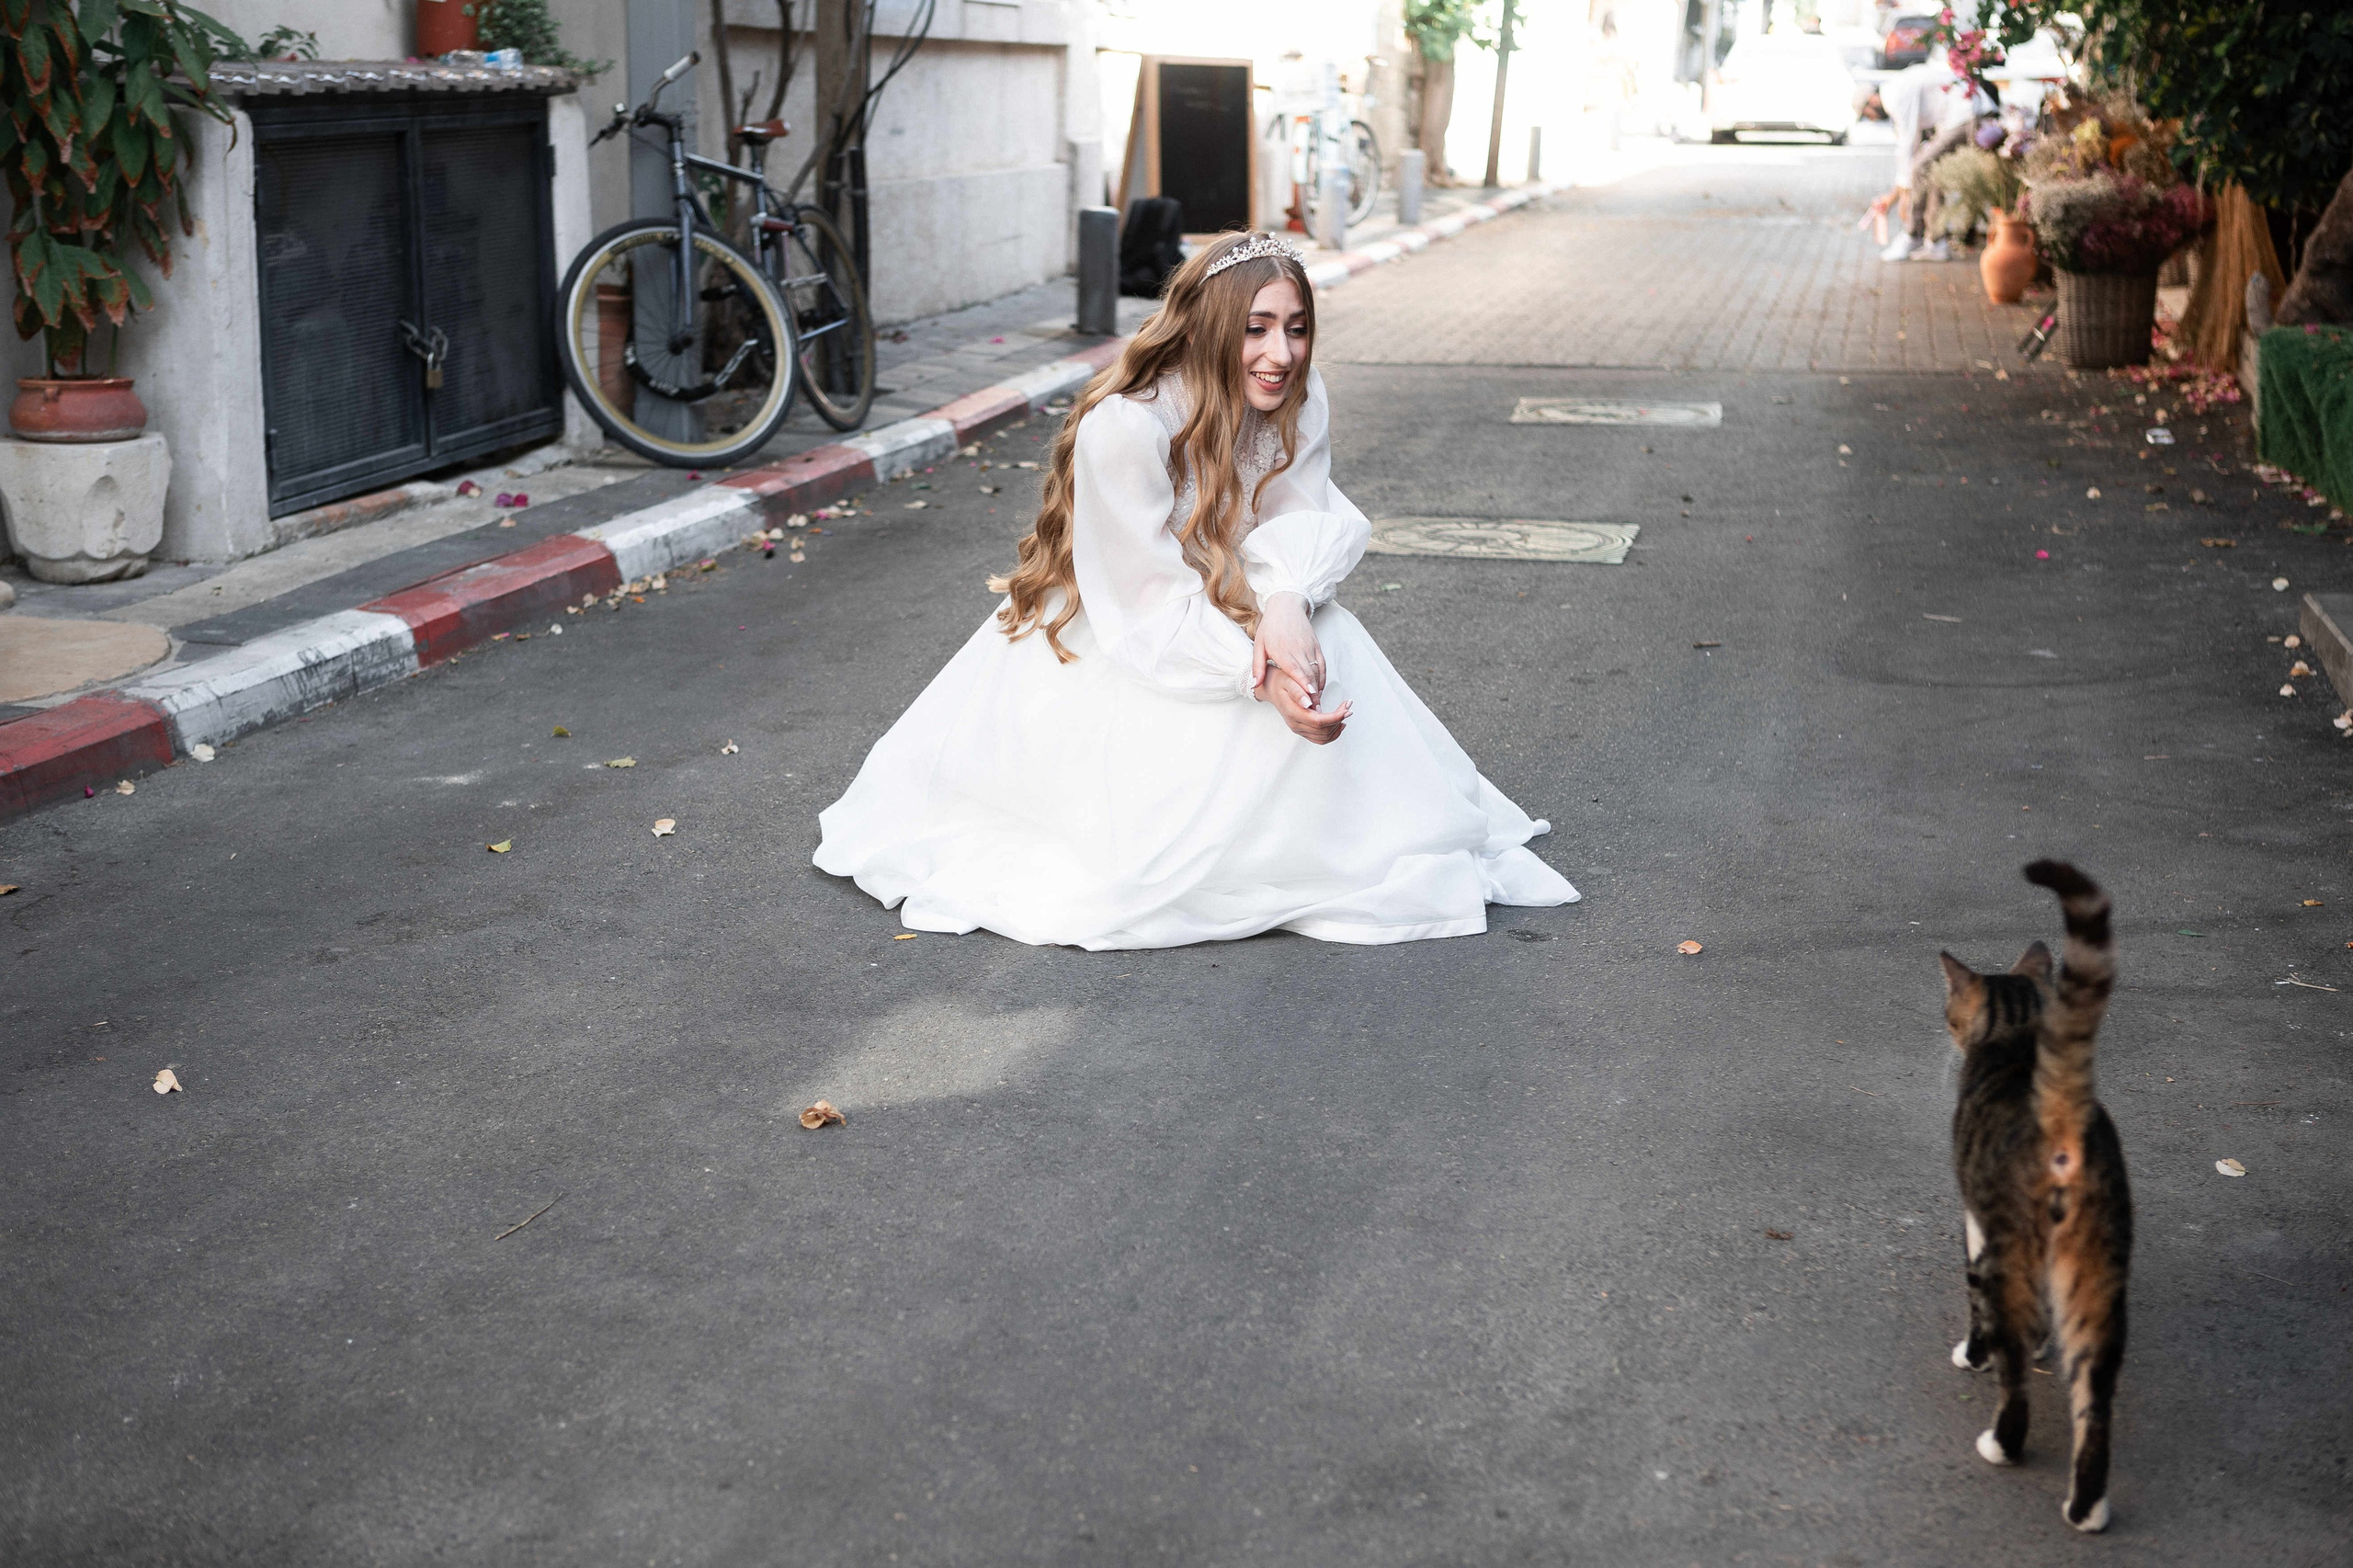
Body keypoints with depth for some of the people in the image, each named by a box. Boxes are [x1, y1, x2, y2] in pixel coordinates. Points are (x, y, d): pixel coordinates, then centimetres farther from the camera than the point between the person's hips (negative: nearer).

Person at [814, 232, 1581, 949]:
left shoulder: (1299, 402, -10)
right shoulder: (1124, 426, -30)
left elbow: (1301, 526, -12)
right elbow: (1150, 610, -28)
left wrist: (1288, 602, -37)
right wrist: (1261, 676, -42)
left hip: (1216, 622, 6)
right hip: (1097, 655, -6)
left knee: (1325, 644, -21)